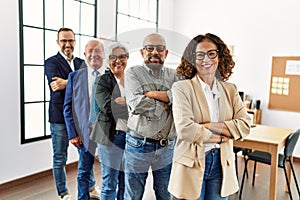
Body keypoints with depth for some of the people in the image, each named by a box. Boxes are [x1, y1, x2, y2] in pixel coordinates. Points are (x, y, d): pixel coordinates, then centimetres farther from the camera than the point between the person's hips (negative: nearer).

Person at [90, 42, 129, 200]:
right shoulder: (102, 81, -2)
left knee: (126, 182, 15)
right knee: (110, 183, 6)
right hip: (111, 136, -4)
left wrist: (121, 101, -12)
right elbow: (108, 107, -17)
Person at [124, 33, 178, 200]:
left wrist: (152, 94, -16)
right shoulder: (133, 73, -2)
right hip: (138, 146, -3)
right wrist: (165, 104, -10)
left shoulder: (173, 75, 7)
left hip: (167, 147, 3)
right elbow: (136, 104, -18)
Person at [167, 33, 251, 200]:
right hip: (192, 164, -4)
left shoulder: (230, 89, 7)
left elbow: (245, 125, -2)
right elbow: (185, 129, -19)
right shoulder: (182, 88, -8)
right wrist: (220, 137, -8)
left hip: (221, 164, 4)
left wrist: (210, 126, -15)